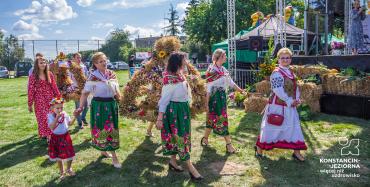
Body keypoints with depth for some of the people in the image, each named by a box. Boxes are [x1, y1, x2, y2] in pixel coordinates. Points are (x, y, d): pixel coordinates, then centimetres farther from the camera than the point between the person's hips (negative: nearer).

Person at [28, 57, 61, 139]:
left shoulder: (49, 74, 4)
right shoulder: (33, 76, -6)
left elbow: (54, 87, 8)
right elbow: (30, 90, -5)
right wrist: (30, 104, -4)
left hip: (50, 99, 3)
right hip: (39, 101, -3)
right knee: (42, 118, 0)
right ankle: (44, 135, 12)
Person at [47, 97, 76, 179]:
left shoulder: (64, 114, -5)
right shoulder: (50, 116, -15)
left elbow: (70, 123, 8)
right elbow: (52, 127, -27)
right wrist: (57, 118, -36)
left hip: (65, 136, 2)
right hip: (56, 138, -2)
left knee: (70, 154, 8)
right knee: (59, 157, 12)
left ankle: (69, 169, 35)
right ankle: (62, 172, 33)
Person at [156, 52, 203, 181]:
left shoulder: (180, 76, 6)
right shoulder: (170, 80, -21)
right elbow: (164, 100, -19)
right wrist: (159, 119, -19)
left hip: (182, 109, 9)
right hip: (174, 110, -9)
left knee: (176, 137, 17)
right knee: (180, 138, -1)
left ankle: (172, 161, 32)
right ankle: (191, 168, 5)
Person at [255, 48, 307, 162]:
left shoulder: (291, 73, 12)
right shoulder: (276, 73, -15)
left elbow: (295, 87, 12)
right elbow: (278, 90, -23)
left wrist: (297, 99, -5)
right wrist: (290, 101, -19)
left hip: (290, 106, 8)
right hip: (278, 106, -8)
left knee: (294, 127, 11)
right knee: (271, 127, 3)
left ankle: (296, 152, 23)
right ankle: (259, 148, 21)